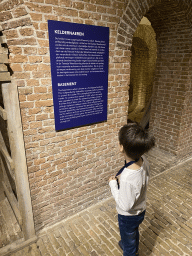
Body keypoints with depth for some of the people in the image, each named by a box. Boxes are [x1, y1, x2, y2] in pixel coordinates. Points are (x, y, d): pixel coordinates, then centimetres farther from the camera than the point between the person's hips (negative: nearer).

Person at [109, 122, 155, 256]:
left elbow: (125, 206, -28)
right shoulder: (143, 160, -21)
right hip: (141, 210, 8)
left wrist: (113, 184, -21)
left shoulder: (127, 178, -44)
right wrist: (121, 178, -7)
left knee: (128, 242, 25)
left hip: (128, 217, -8)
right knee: (134, 233, 38)